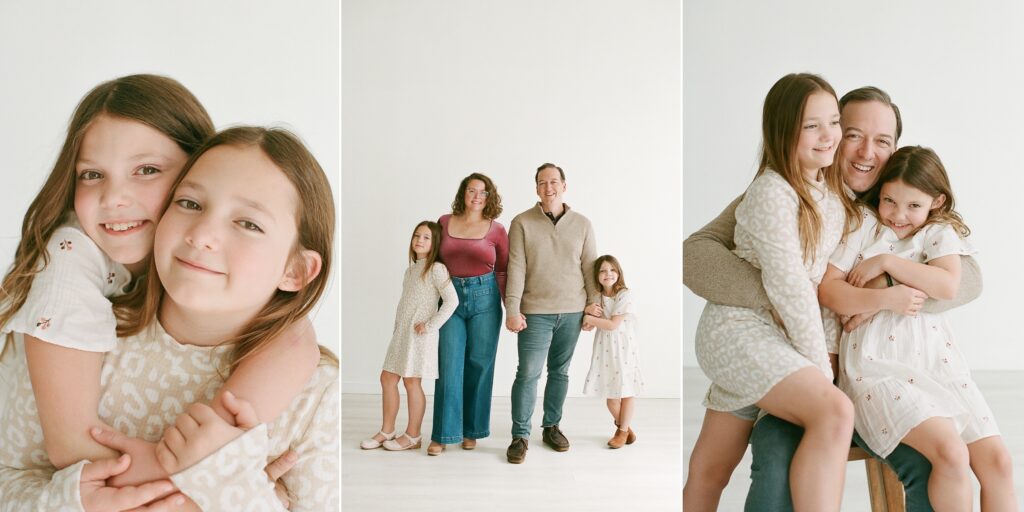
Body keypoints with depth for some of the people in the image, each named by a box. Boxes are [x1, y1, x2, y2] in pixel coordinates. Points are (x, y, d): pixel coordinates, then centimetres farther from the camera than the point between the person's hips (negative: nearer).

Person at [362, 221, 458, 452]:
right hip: (401, 331, 8)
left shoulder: (436, 268, -10)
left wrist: (431, 325, -19)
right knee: (387, 378, 10)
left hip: (420, 334, -8)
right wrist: (397, 327, 10)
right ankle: (387, 431, 21)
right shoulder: (411, 268, 16)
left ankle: (412, 436, 10)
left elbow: (452, 300, -19)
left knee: (412, 382, -2)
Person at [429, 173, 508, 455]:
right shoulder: (444, 223, 5)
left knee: (479, 364, 6)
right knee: (449, 366, -1)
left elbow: (503, 271, 3)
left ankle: (471, 430, 21)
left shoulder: (497, 230, 1)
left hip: (485, 297, -1)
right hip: (450, 297, 1)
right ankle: (443, 433, 7)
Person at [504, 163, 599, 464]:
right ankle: (520, 436, 8)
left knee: (560, 372, 12)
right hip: (536, 312, -2)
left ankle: (552, 427, 27)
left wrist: (593, 301, 3)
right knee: (528, 373, -3)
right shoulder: (522, 223, -2)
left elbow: (590, 266, 8)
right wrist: (512, 310, -10)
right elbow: (516, 268, -6)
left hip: (572, 312, 3)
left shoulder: (582, 225, 6)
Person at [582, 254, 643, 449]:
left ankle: (623, 430, 22)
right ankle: (622, 426, 31)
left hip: (623, 346, -4)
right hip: (605, 347, 4)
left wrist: (590, 319, -13)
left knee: (627, 389, 5)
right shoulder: (597, 296, 4)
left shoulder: (625, 295, -12)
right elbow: (587, 325, 4)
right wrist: (589, 312, -15)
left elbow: (613, 324, -17)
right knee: (610, 392, 8)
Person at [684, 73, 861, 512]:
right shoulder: (772, 193, -16)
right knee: (834, 411, -28)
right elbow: (788, 285, -19)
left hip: (779, 337, 8)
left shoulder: (832, 191, 11)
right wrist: (822, 367, -14)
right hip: (739, 329, -8)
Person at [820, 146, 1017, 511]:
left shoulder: (941, 231, 10)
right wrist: (886, 298, -18)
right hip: (878, 364, -4)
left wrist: (886, 261, -11)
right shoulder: (863, 224, 2)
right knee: (951, 453, -22)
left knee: (998, 459, -4)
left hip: (936, 359, 4)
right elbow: (827, 289, -6)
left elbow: (948, 285, -11)